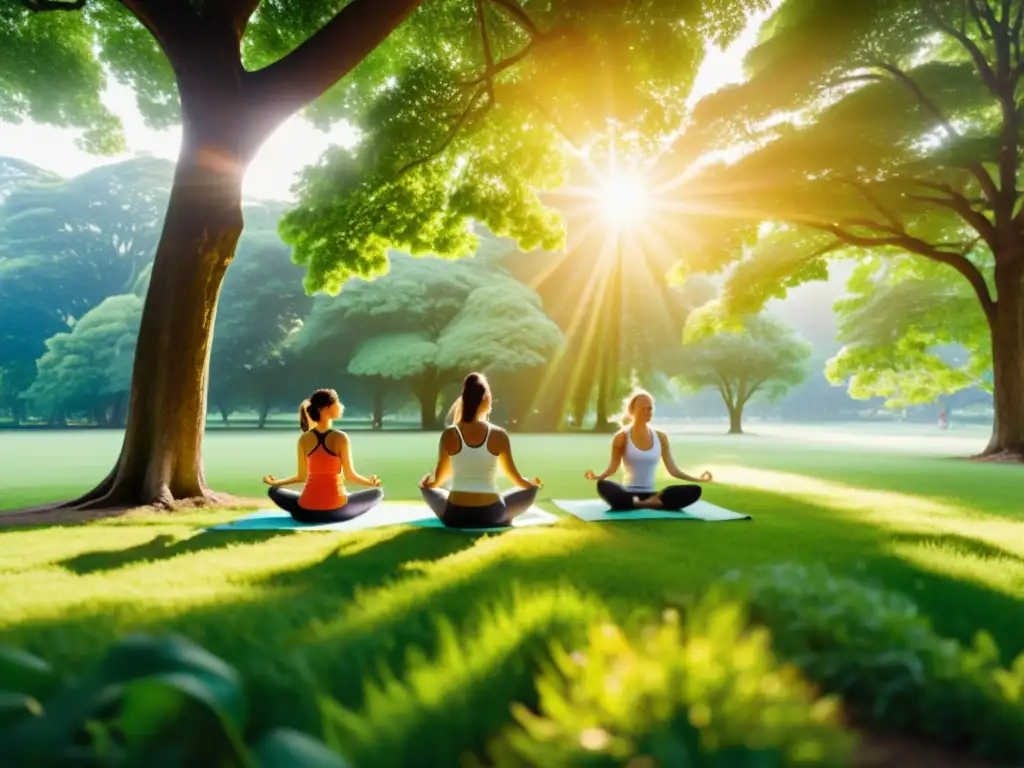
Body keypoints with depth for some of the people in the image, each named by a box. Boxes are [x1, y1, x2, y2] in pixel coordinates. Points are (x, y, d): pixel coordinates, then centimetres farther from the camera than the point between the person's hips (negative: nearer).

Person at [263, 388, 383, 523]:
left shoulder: (304, 439, 0)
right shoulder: (340, 438, -10)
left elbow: (302, 476, 6)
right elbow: (350, 475, -7)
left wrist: (275, 482, 25)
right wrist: (371, 481, 13)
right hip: (337, 510, -3)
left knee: (274, 491, 30)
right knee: (377, 492, 19)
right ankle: (334, 514, 14)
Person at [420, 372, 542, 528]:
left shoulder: (449, 434, -6)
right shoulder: (498, 435, -8)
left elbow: (438, 478, 7)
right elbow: (515, 477, 5)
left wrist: (426, 481, 31)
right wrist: (532, 483, 28)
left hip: (455, 516, 1)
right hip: (490, 516, -1)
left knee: (426, 487, 32)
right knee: (531, 489, 25)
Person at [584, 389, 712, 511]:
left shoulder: (660, 437, 9)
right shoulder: (622, 437, 0)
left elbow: (672, 469, 9)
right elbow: (613, 467, -2)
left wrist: (697, 479, 0)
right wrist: (597, 476, -22)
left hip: (651, 494, 3)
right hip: (629, 495, -3)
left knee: (694, 490, -21)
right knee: (603, 486, -38)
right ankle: (651, 503, -31)